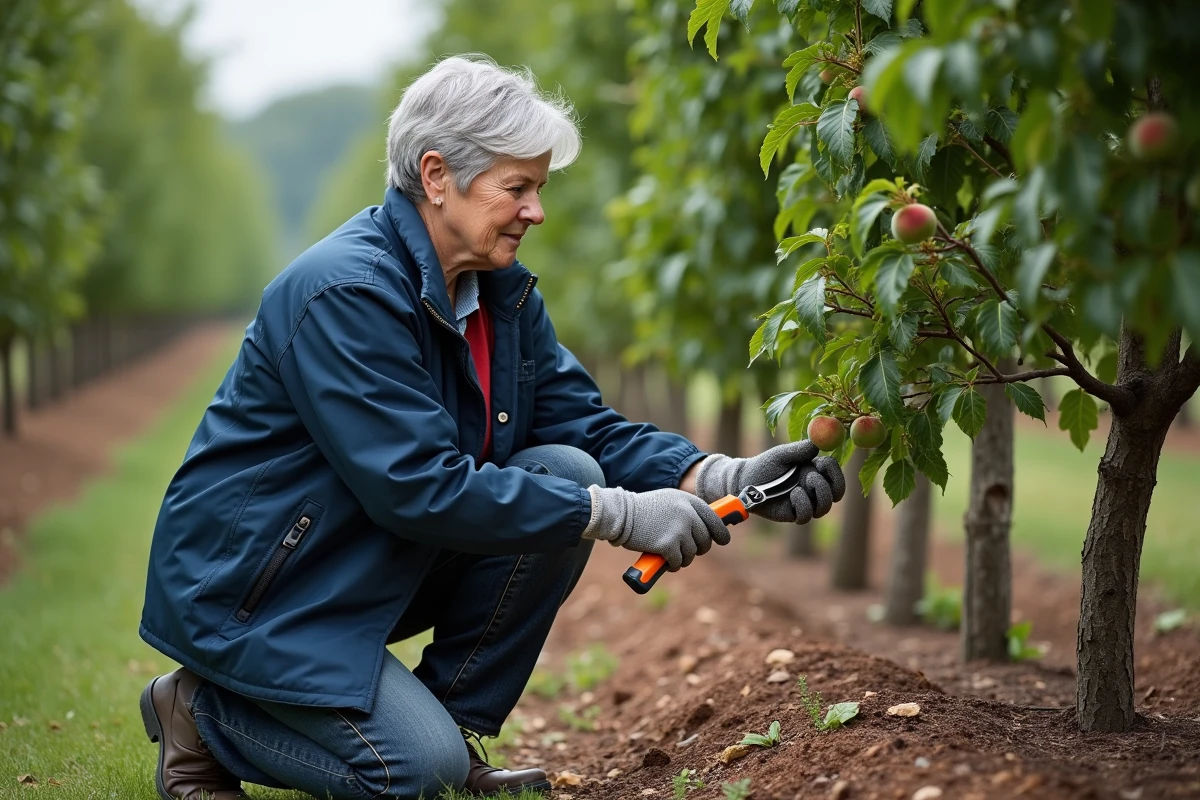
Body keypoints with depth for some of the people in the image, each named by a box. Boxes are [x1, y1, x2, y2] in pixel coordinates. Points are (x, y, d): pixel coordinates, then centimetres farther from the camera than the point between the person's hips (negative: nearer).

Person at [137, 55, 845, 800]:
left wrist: (725, 478, -19)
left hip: (377, 564, 8)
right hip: (255, 584, -8)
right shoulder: (344, 291, -26)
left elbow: (588, 427, -1)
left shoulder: (503, 290, 1)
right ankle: (202, 711, 5)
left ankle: (454, 729, 1)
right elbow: (418, 487, -31)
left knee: (569, 473, -11)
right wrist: (623, 514, -31)